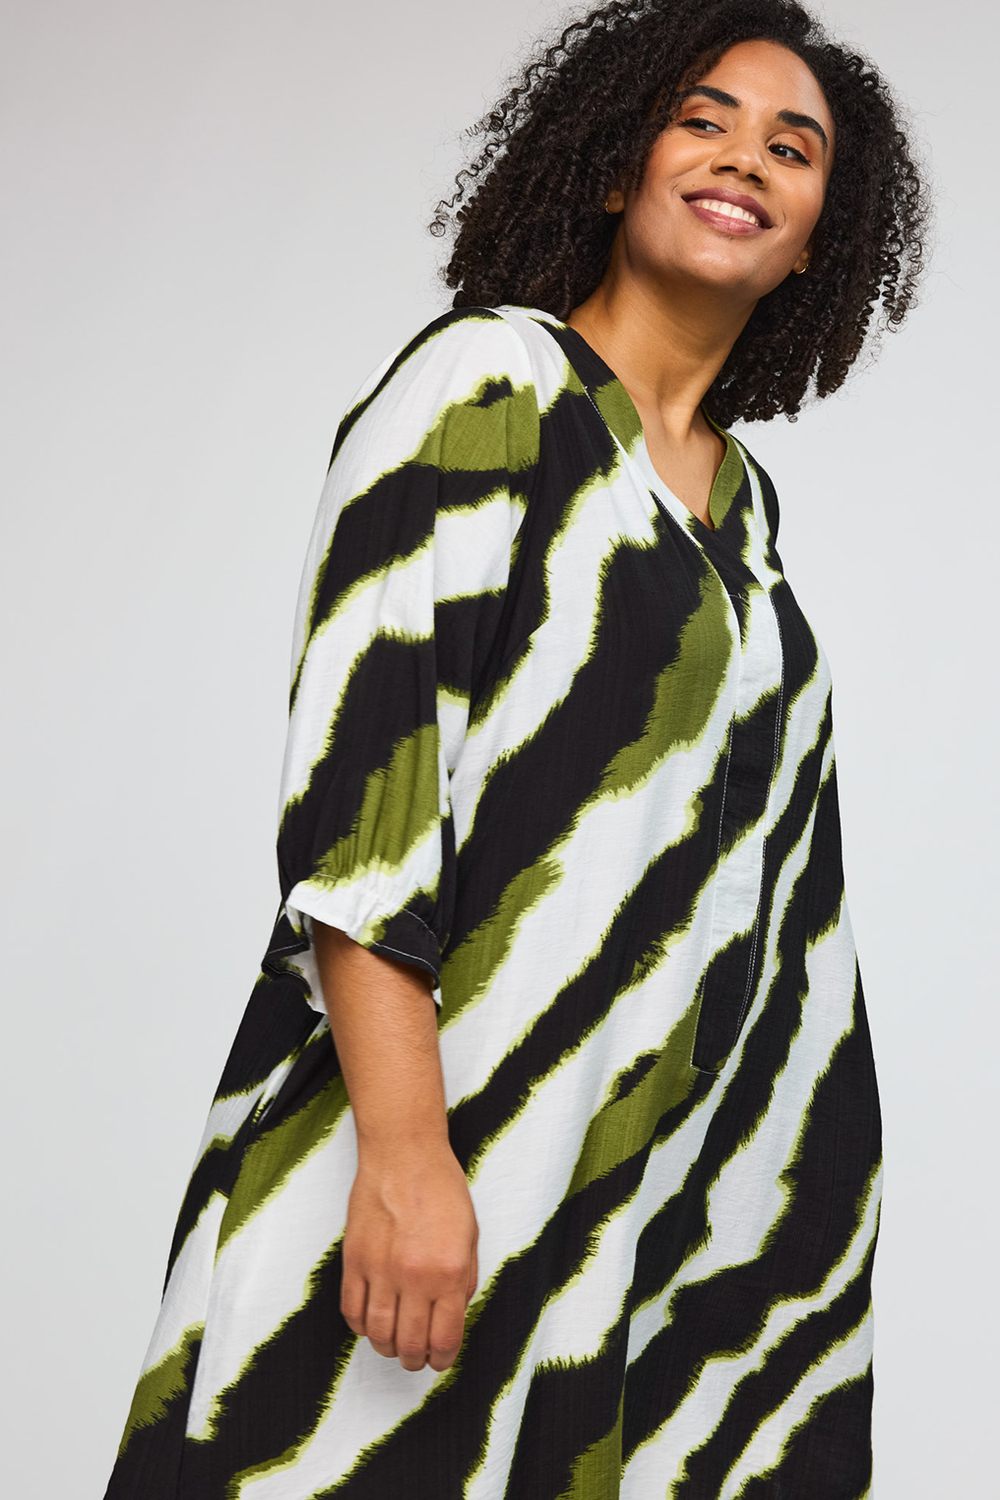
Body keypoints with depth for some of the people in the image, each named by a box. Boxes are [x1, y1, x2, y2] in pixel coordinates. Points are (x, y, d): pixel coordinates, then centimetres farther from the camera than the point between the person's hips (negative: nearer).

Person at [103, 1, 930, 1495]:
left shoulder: (744, 503, 15)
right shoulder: (492, 381, -6)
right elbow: (353, 758, -16)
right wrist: (404, 1148, -23)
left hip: (663, 1169, 6)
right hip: (439, 1133, -6)